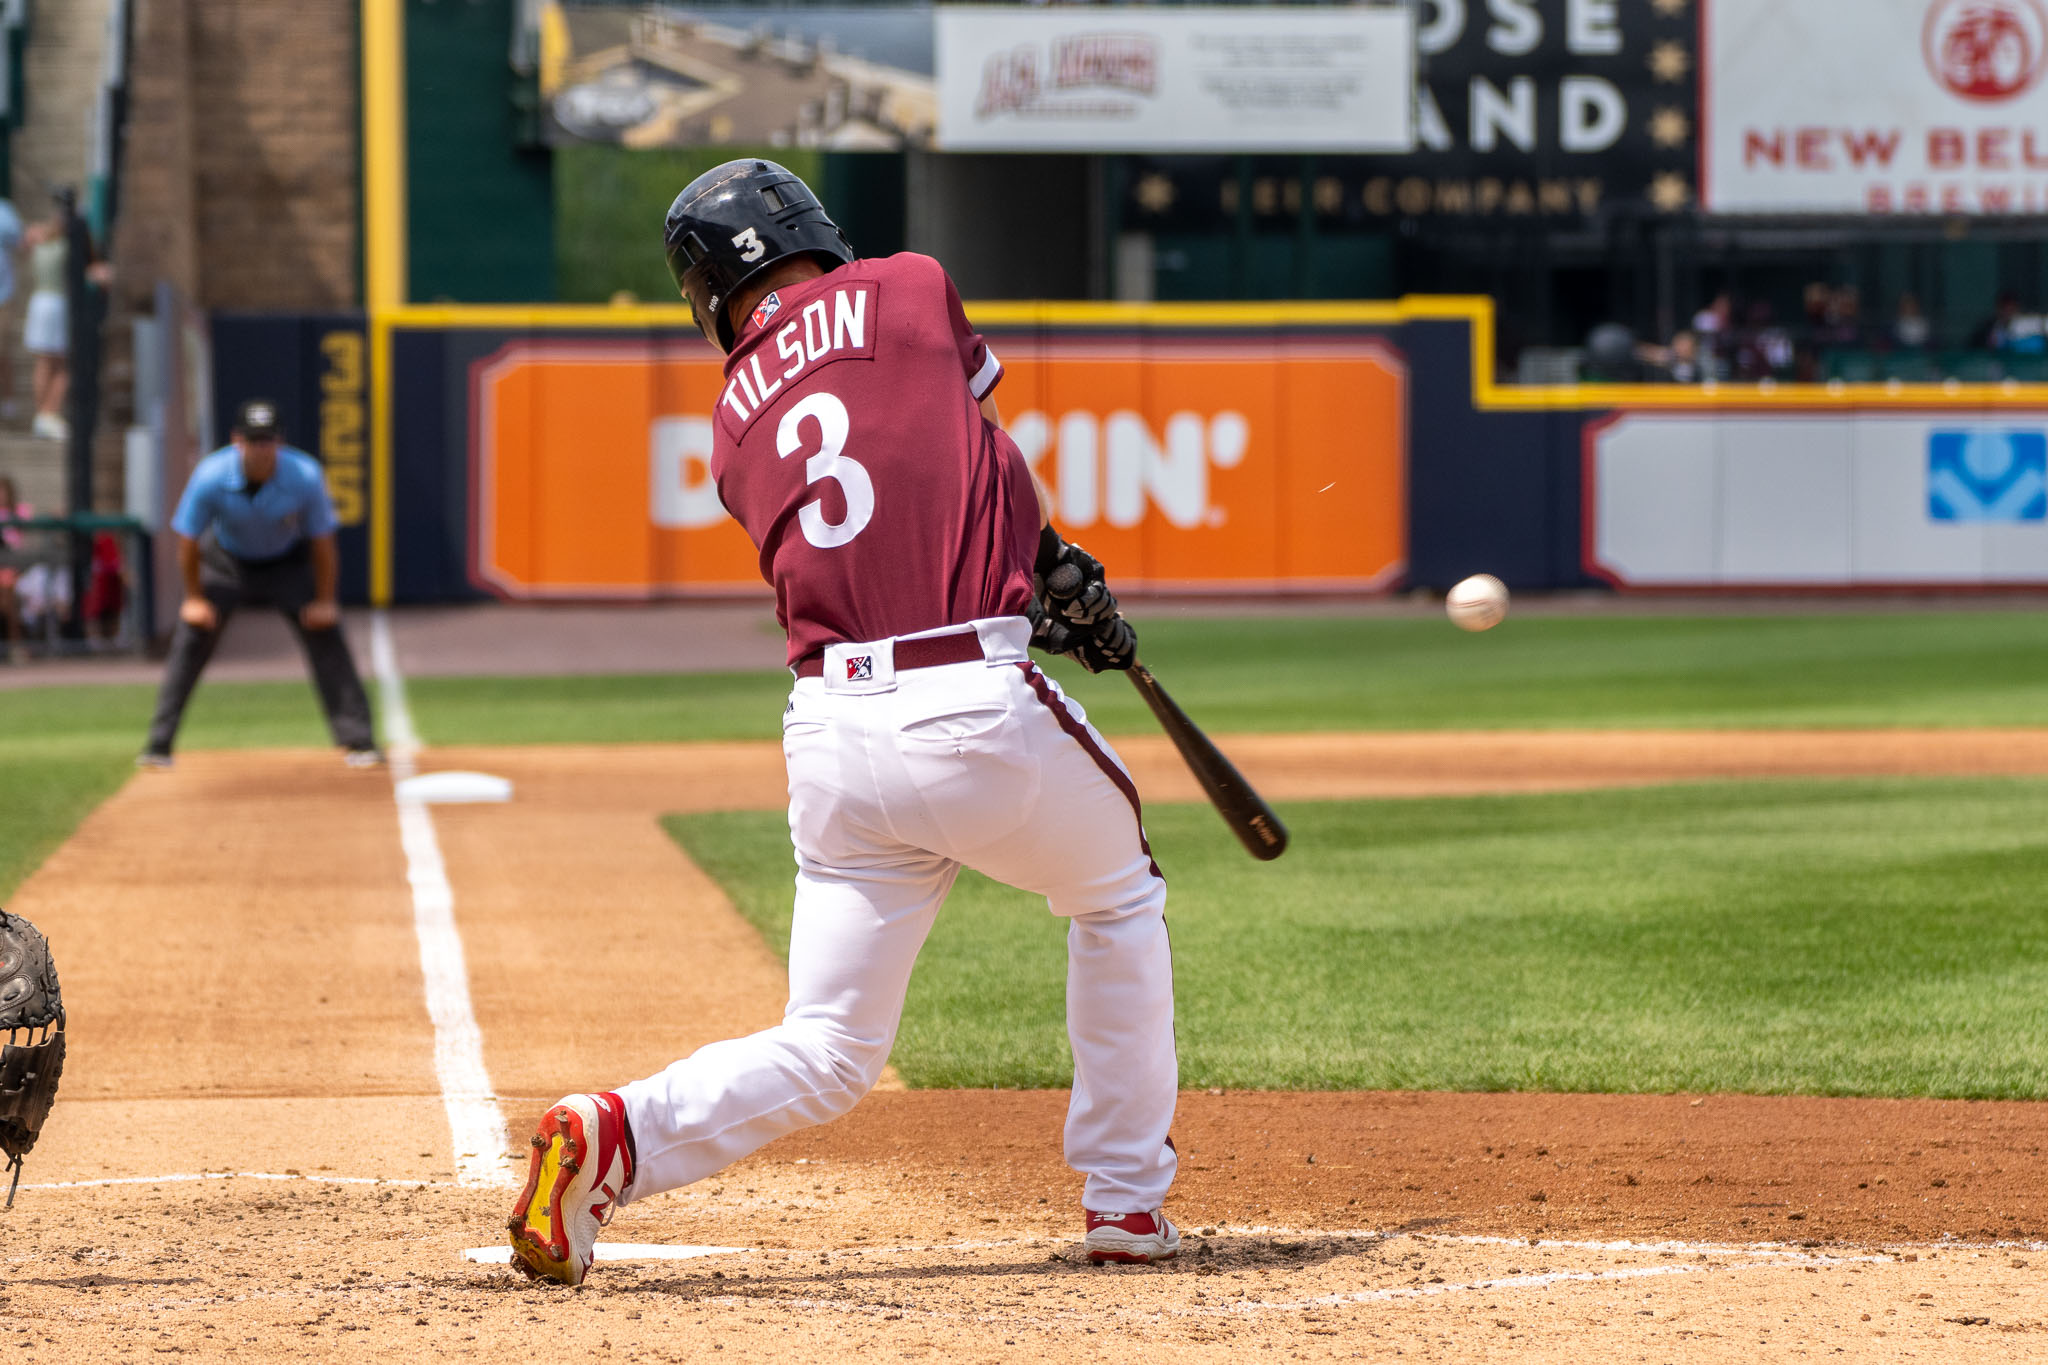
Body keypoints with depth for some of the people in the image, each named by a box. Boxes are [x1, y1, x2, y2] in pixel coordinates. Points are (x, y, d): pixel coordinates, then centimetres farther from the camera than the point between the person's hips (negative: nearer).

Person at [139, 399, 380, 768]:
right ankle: (158, 746, -1)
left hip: (289, 562, 0)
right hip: (226, 562, 0)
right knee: (189, 641, -9)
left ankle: (358, 741, -4)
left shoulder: (305, 476, -30)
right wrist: (194, 597, -9)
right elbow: (188, 541, -15)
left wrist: (323, 600, -12)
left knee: (326, 637, -10)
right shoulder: (211, 477, -30)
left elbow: (322, 540, -17)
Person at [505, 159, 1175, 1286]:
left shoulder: (735, 429, 17)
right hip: (980, 711, -3)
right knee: (1119, 901, 26)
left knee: (825, 1054, 9)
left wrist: (1036, 607, 28)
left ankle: (614, 1135, -16)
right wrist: (1062, 571, 34)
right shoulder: (910, 288, 7)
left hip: (834, 735, 3)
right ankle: (1127, 1202, 27)